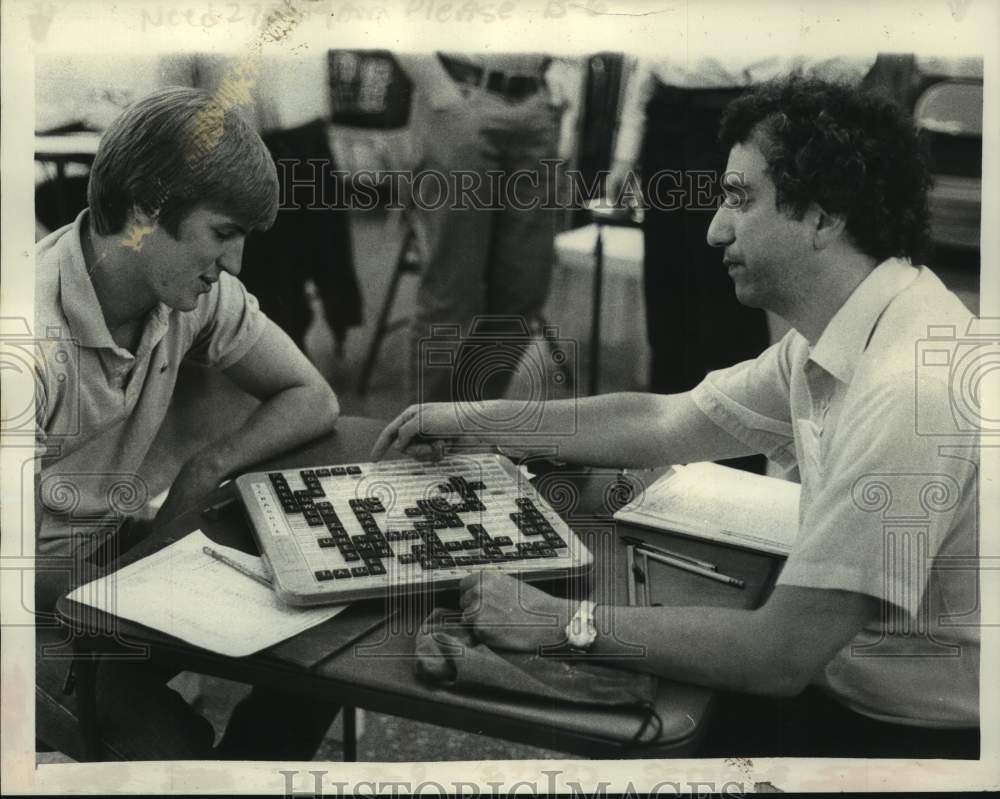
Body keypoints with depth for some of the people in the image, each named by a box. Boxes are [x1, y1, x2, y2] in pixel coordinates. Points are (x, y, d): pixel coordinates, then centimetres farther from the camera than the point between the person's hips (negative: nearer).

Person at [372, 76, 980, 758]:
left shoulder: (910, 392, -30)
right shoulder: (834, 340, 0)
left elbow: (780, 655, -29)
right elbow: (662, 425, 11)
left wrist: (563, 620, -21)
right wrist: (468, 422, 14)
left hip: (927, 731, -7)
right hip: (844, 688, 7)